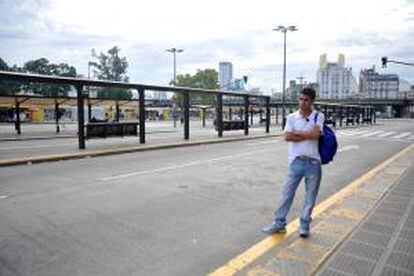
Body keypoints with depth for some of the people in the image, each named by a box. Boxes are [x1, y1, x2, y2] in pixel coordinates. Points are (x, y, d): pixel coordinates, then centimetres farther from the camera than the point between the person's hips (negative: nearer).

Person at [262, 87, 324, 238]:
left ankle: (304, 224, 26)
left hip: (313, 162, -1)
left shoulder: (318, 116, -1)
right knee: (287, 192, 7)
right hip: (296, 161, 1)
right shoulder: (292, 117, 2)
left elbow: (316, 134, -18)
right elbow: (287, 137, -11)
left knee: (310, 196, 10)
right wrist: (308, 136, -11)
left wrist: (297, 132, -9)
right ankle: (279, 222, 19)